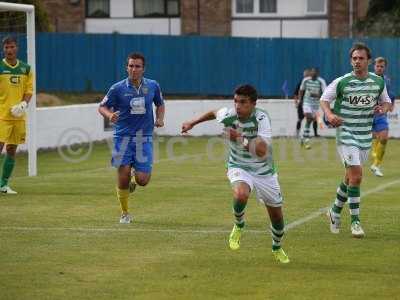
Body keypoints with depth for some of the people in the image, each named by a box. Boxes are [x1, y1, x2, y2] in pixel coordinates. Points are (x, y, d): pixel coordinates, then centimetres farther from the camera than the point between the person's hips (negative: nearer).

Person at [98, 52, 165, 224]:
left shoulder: (152, 86, 3)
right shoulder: (118, 88, -4)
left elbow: (160, 104, 20)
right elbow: (102, 107, 5)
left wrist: (160, 118, 2)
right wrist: (110, 115, -16)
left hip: (144, 137, 1)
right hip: (123, 137, -1)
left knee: (142, 180, -7)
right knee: (123, 177, -6)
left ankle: (135, 176, 32)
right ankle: (125, 213, 15)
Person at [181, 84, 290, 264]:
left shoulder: (261, 118, -25)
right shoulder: (228, 115, -15)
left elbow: (262, 151, -36)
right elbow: (213, 113, 12)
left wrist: (241, 138, -43)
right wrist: (193, 123, 18)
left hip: (264, 171, 0)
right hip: (239, 167, 1)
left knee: (277, 216, 9)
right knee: (240, 194, -35)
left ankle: (277, 248, 41)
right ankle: (238, 225, -2)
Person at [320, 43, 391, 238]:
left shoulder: (378, 82, 1)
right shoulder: (341, 82, -10)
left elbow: (386, 101, 16)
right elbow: (324, 99, 0)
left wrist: (383, 108, -8)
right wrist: (329, 114, -20)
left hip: (365, 135, 5)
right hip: (345, 134, -5)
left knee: (351, 175, 15)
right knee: (356, 174, -16)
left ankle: (335, 211, 36)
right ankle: (355, 221, -8)